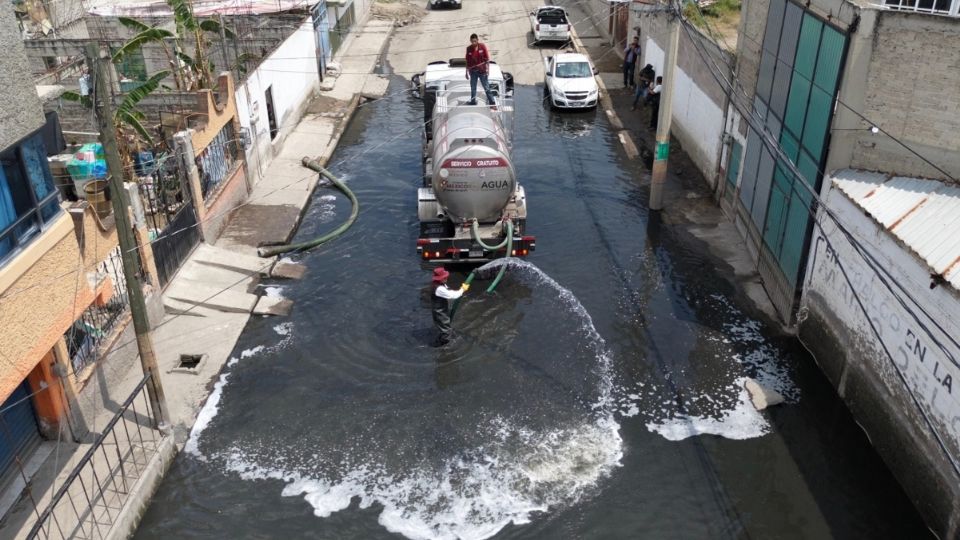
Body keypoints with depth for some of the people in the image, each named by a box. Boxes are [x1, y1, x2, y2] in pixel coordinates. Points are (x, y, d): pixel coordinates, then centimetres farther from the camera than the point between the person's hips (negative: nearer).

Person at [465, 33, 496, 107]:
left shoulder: (482, 46, -6)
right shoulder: (469, 49, 0)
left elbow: (487, 58, -2)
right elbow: (467, 61, 7)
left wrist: (487, 68, -8)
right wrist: (467, 72, 7)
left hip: (482, 70, -2)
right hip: (473, 71, 2)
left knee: (486, 87, 0)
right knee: (473, 88, 8)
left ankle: (492, 103, 6)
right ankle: (473, 103, 20)